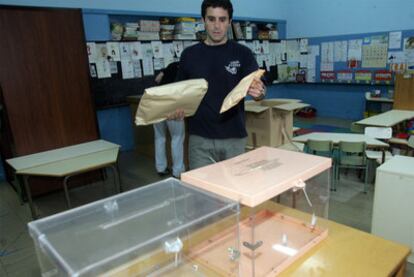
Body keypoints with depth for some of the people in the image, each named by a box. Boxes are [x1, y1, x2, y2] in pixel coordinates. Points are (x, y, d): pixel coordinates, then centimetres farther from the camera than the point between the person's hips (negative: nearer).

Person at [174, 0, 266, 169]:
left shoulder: (242, 53, -1)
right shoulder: (189, 54, 4)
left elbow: (257, 89, -9)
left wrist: (259, 91, -33)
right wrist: (176, 108, -12)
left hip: (234, 138, 0)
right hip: (200, 138, 1)